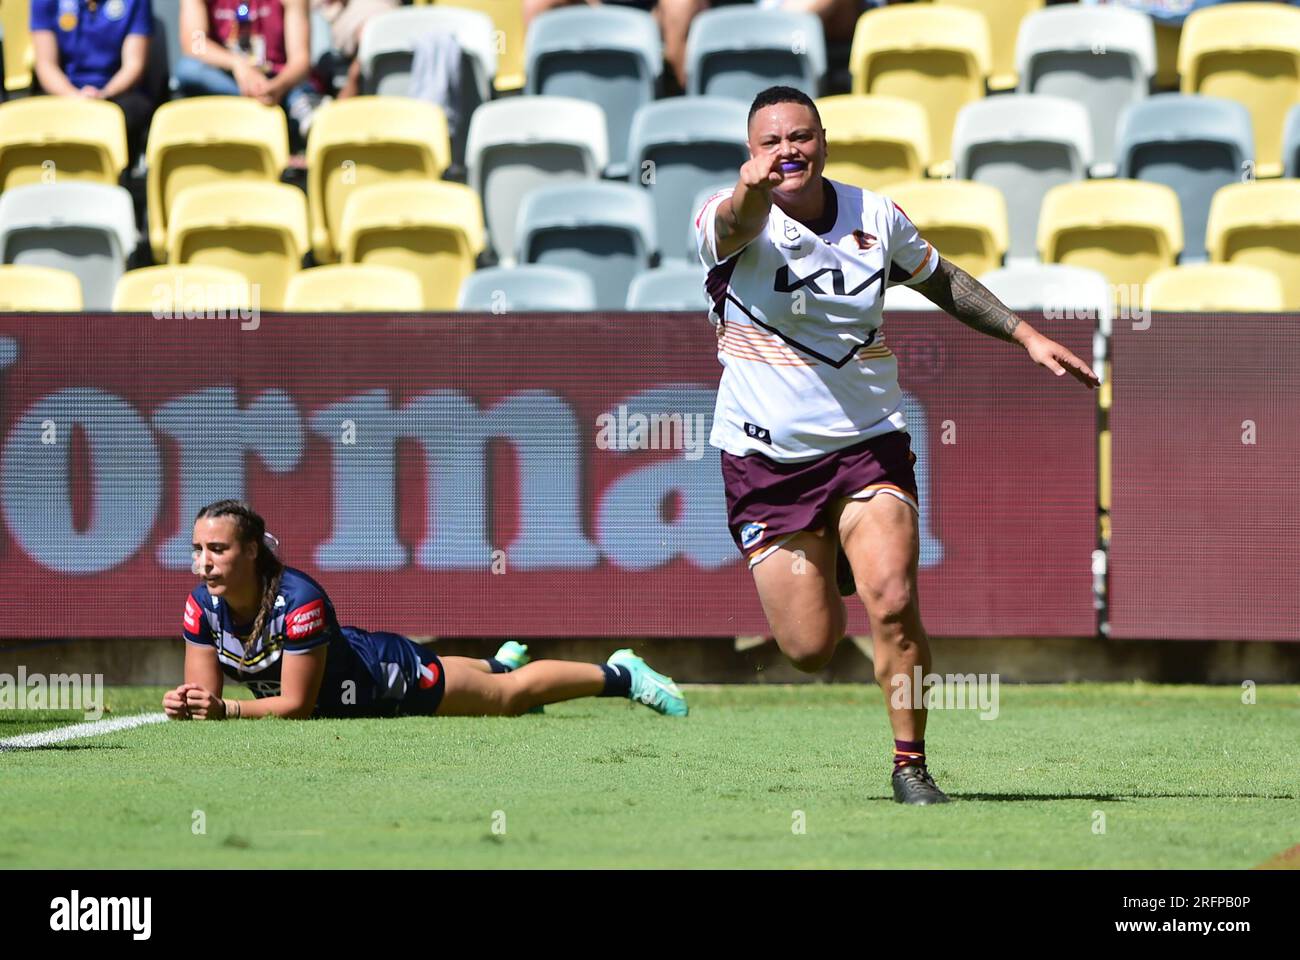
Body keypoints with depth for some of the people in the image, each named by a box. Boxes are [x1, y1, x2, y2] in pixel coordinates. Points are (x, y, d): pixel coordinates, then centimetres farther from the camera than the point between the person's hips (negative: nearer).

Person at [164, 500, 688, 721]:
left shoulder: (300, 600, -41)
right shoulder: (202, 605, -24)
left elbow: (296, 703, -37)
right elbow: (206, 688, -17)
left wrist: (228, 710, -47)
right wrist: (186, 705, -39)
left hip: (395, 678, -6)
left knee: (510, 694, 16)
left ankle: (618, 675, 38)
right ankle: (500, 661, 70)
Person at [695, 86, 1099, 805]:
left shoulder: (875, 217, 2)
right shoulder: (730, 219, -12)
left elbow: (941, 280, 21)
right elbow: (737, 225, -39)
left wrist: (1025, 335, 15)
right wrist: (750, 192, -62)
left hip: (868, 444, 2)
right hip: (766, 457, -2)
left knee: (893, 604, -21)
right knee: (810, 649, -1)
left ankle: (910, 764, -5)